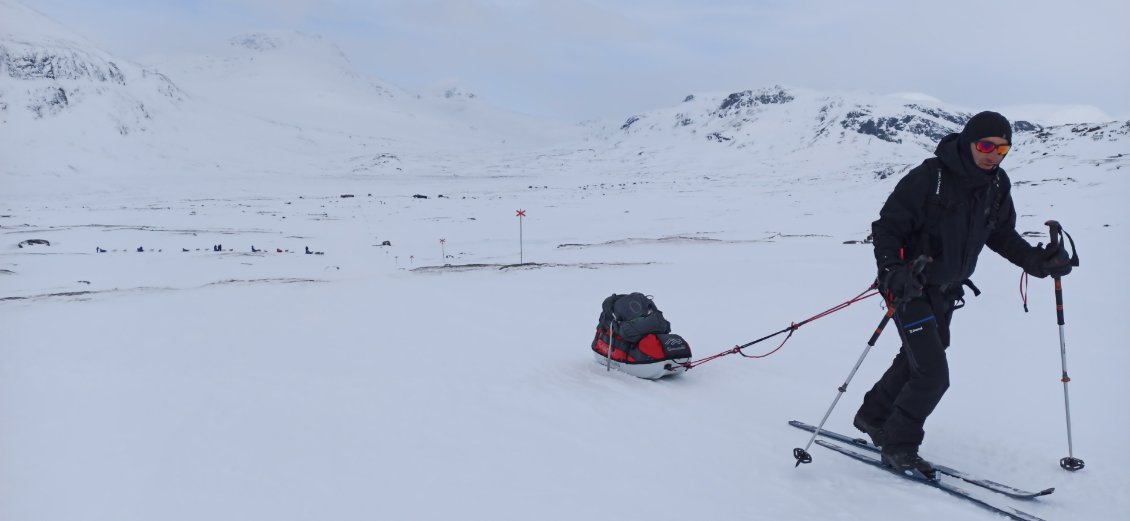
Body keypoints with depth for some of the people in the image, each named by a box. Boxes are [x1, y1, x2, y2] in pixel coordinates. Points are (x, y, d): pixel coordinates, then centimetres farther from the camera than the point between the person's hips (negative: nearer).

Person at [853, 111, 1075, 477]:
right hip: (911, 287, -8)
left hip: (947, 291, 8)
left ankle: (873, 417, 40)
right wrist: (891, 271, -33)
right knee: (933, 375, -11)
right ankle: (897, 447, 7)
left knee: (915, 361, 20)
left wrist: (1037, 261, -2)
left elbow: (1002, 235, 12)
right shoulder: (929, 177, -22)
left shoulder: (997, 185, -1)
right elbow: (887, 227, -19)